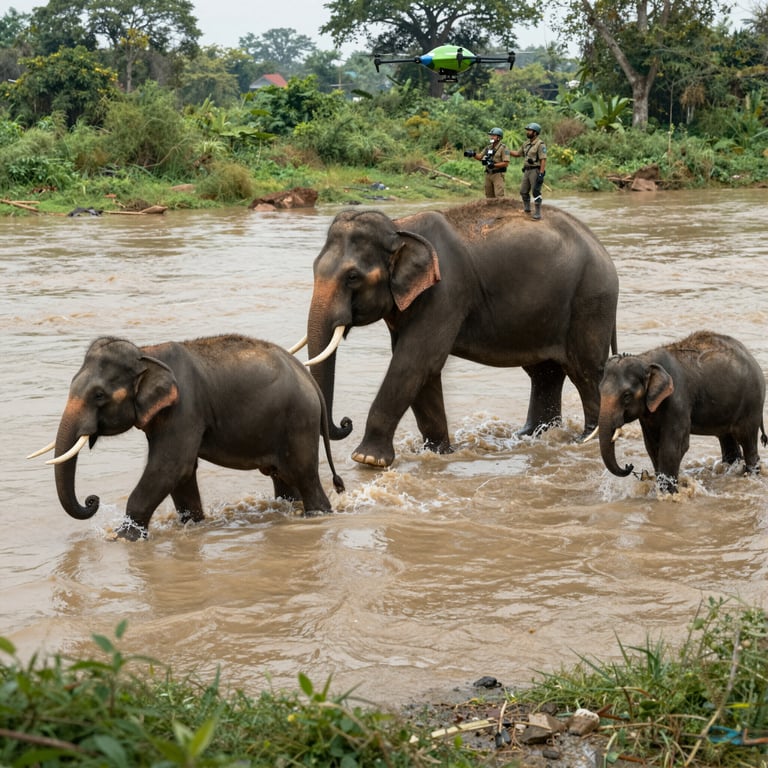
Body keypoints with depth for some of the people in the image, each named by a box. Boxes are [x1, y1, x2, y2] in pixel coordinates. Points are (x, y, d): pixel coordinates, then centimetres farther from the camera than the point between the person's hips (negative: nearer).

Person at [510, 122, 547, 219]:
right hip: (527, 170, 8)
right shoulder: (527, 143, 12)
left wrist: (541, 174, -23)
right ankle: (526, 209, 29)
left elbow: (543, 160, -18)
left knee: (536, 192, -7)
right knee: (523, 191, 12)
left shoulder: (540, 144, -13)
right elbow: (518, 154, 24)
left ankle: (537, 213, -3)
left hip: (536, 171, -8)